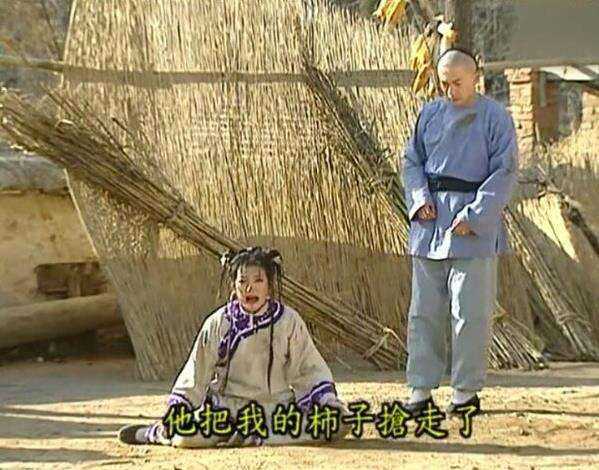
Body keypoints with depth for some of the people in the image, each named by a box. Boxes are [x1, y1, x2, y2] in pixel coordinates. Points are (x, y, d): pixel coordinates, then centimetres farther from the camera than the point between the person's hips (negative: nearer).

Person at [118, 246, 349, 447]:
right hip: (228, 406, -1)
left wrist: (327, 398, -8)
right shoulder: (218, 324, -2)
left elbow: (309, 368, 5)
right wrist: (175, 411, 1)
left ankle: (253, 437, -22)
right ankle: (155, 433, 8)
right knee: (188, 434, -30)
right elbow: (196, 373, 5)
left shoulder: (289, 320, -2)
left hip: (278, 406, 1)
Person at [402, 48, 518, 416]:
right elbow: (412, 161, 16)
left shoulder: (495, 117, -3)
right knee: (425, 308, 6)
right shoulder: (430, 114, 11)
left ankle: (467, 389, 9)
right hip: (430, 220, 5)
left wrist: (473, 216, -14)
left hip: (474, 223, -4)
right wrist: (420, 198, -3)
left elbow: (505, 172, -6)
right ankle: (421, 388, 12)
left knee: (470, 309, -3)